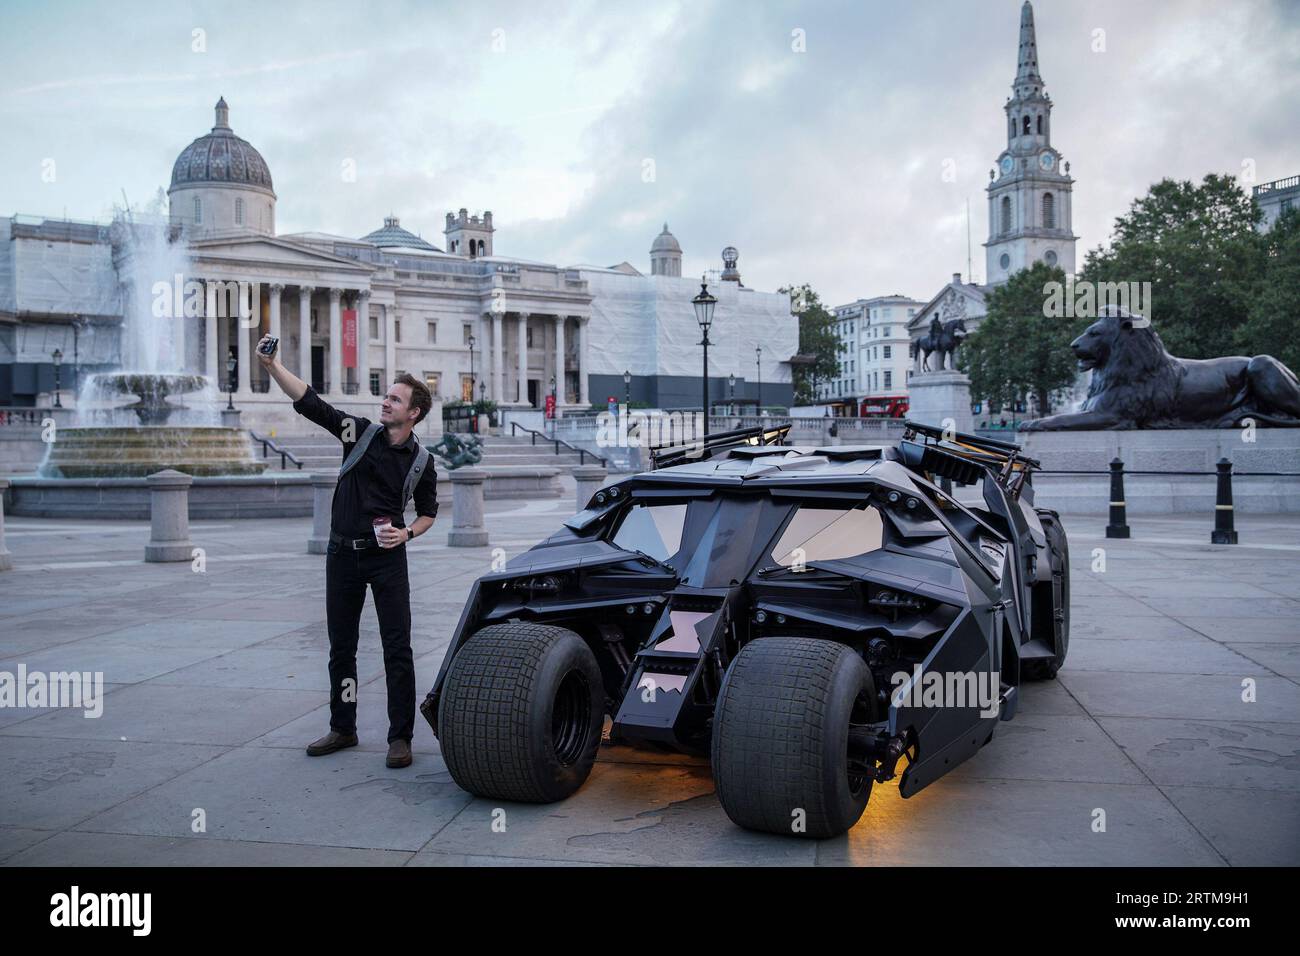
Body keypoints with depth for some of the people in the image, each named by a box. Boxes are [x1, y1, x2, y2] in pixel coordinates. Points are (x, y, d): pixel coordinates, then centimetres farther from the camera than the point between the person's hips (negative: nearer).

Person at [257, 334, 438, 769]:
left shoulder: (421, 462, 0)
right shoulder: (359, 431, 1)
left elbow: (428, 513, 10)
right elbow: (309, 402, -6)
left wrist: (405, 533, -10)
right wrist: (271, 365, -16)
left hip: (387, 558, -2)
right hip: (343, 554, 2)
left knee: (397, 648, -4)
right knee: (341, 647, 11)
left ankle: (400, 737, 4)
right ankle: (342, 728, 25)